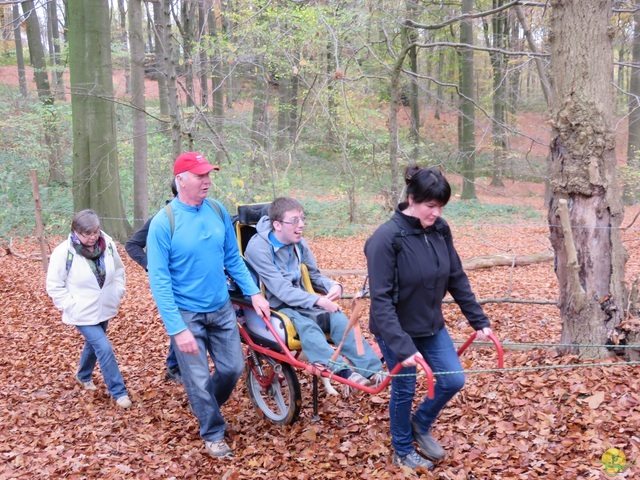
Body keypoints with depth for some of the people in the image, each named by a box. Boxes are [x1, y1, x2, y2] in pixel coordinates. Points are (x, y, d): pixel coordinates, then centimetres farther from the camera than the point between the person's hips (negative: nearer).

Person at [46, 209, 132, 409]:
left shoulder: (107, 244, -10)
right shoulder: (63, 252, -22)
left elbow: (119, 270, 8)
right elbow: (54, 286, -13)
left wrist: (117, 294, 3)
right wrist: (71, 307, -17)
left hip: (104, 310, 5)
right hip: (83, 314, -5)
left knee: (93, 344, 24)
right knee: (104, 348, -10)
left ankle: (83, 376, 51)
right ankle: (118, 392, 4)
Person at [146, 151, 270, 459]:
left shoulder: (218, 211, -2)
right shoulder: (163, 222, -17)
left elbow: (233, 258, 8)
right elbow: (159, 280, -17)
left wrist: (254, 292, 0)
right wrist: (177, 329, -22)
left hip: (221, 308, 5)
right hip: (186, 314, -5)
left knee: (233, 368, 12)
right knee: (199, 381, 5)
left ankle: (206, 408, 42)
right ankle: (213, 433, 29)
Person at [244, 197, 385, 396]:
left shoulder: (299, 243, 5)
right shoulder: (258, 247, -17)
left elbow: (315, 276, 14)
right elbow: (281, 290, -23)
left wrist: (334, 286, -10)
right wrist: (318, 300, -31)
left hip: (302, 304, 6)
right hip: (275, 308, -5)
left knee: (338, 318, -24)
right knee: (306, 326, -37)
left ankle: (371, 370, -35)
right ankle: (343, 372, -55)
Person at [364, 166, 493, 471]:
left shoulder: (440, 230, -6)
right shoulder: (386, 238, -25)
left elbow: (457, 279, 4)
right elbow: (381, 300, -26)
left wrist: (479, 320, 2)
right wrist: (403, 346, -31)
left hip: (432, 326, 6)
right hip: (397, 331, -6)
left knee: (453, 380, 7)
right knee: (404, 390, 10)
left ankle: (421, 424, 35)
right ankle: (403, 451, 35)